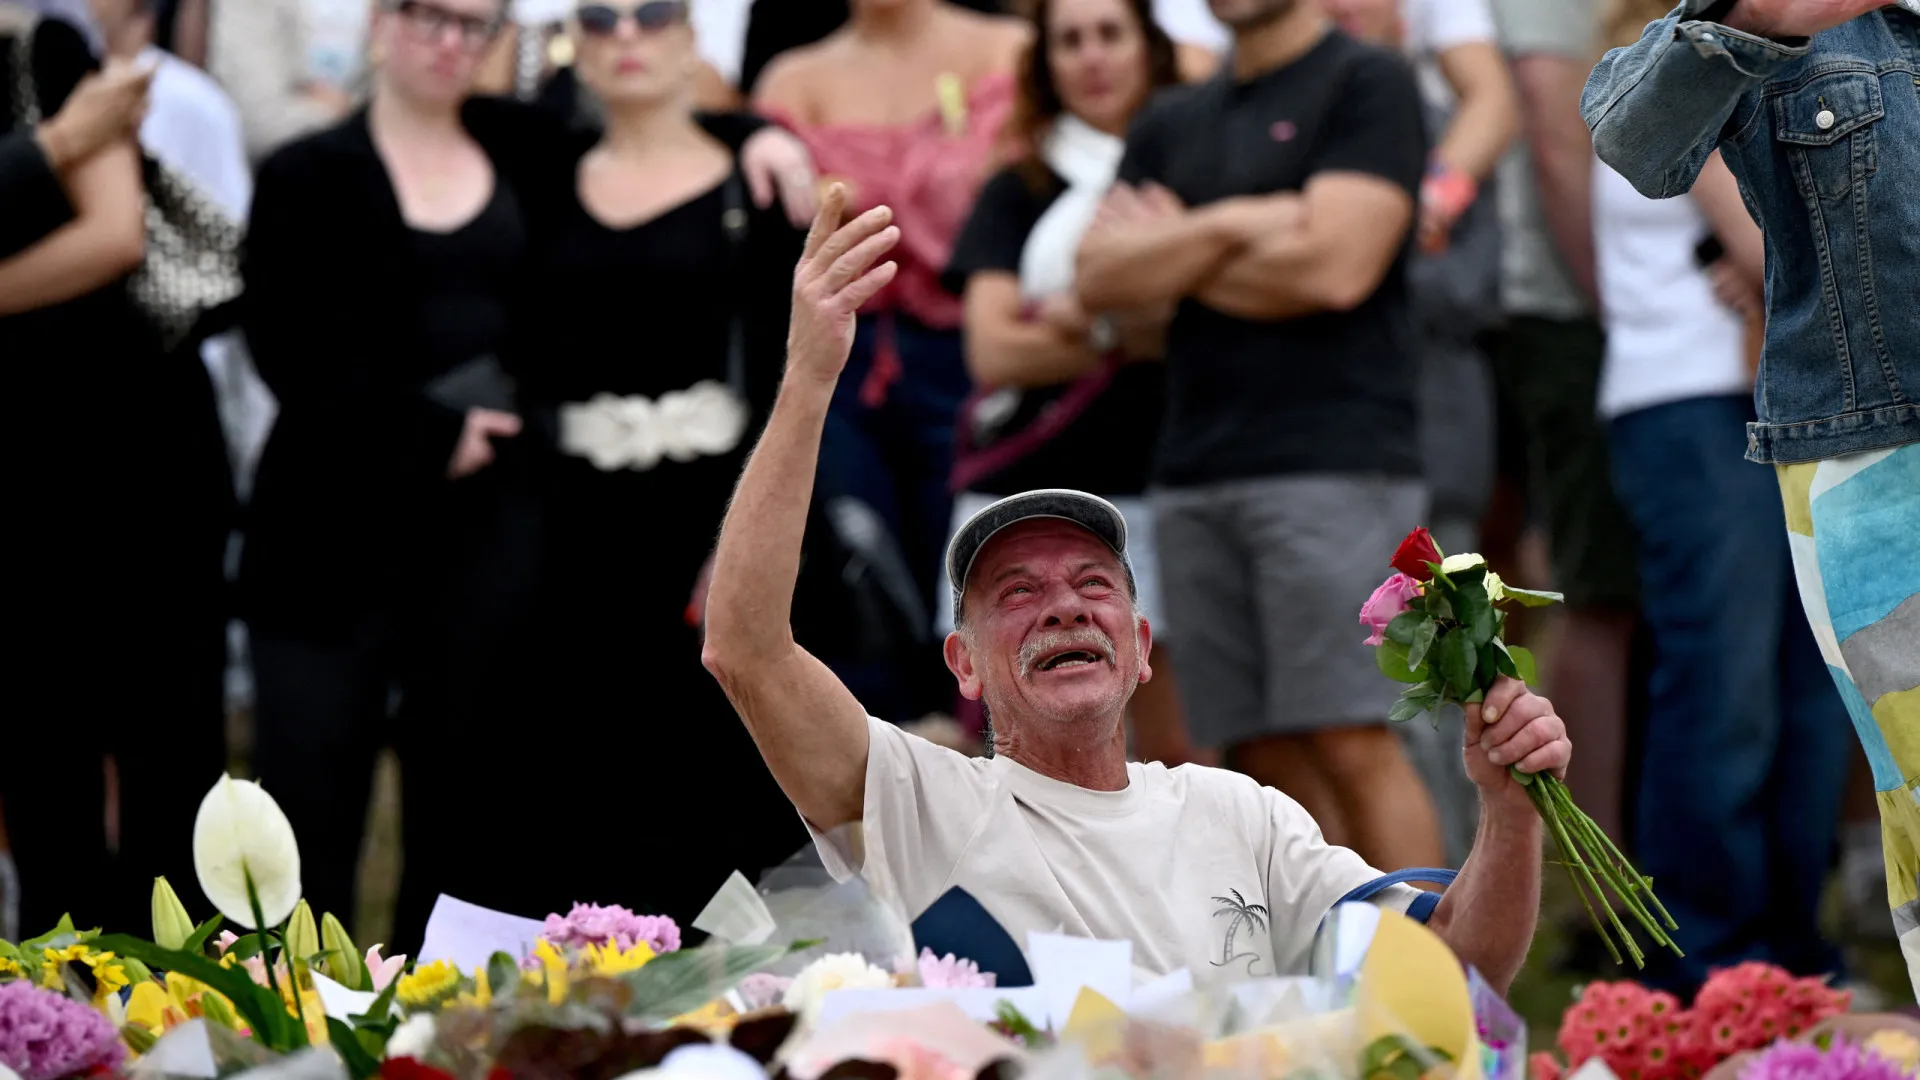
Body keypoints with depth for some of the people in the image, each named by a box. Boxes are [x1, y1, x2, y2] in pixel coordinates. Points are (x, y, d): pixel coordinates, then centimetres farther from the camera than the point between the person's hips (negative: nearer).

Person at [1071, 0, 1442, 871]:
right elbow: (1099, 278, 8)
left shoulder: (1367, 84, -1)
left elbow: (1333, 266, -12)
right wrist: (1227, 228, -6)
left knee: (1352, 747, -13)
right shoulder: (1172, 126, 19)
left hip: (1334, 462, -6)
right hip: (1195, 473, 6)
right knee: (1263, 757, 3)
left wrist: (1173, 256, 1)